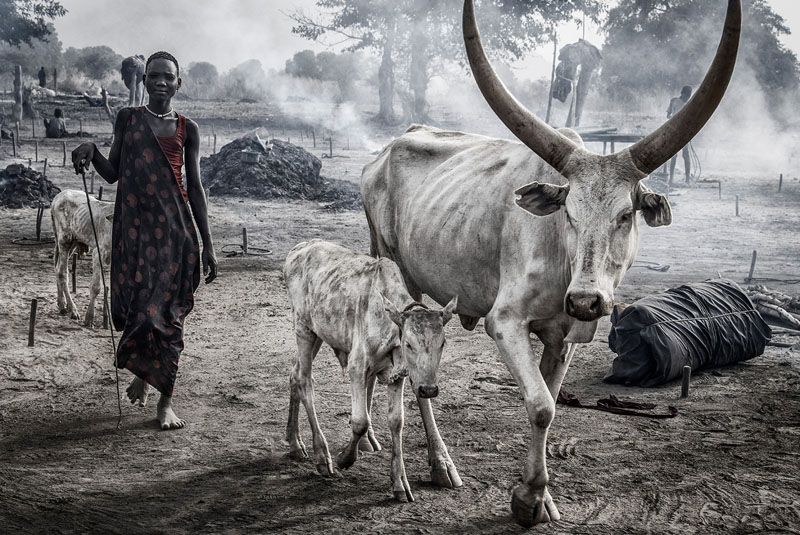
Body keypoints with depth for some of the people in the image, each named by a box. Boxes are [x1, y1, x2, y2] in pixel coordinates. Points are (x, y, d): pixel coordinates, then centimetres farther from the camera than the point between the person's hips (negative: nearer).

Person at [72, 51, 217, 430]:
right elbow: (113, 173, 11)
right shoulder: (128, 118, 9)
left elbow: (194, 188, 8)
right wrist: (90, 152, -11)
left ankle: (166, 399, 5)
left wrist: (207, 245, 5)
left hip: (173, 227, 0)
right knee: (134, 303, 2)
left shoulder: (186, 129, 8)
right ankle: (141, 373, 31)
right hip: (134, 224, 1)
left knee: (168, 310, -3)